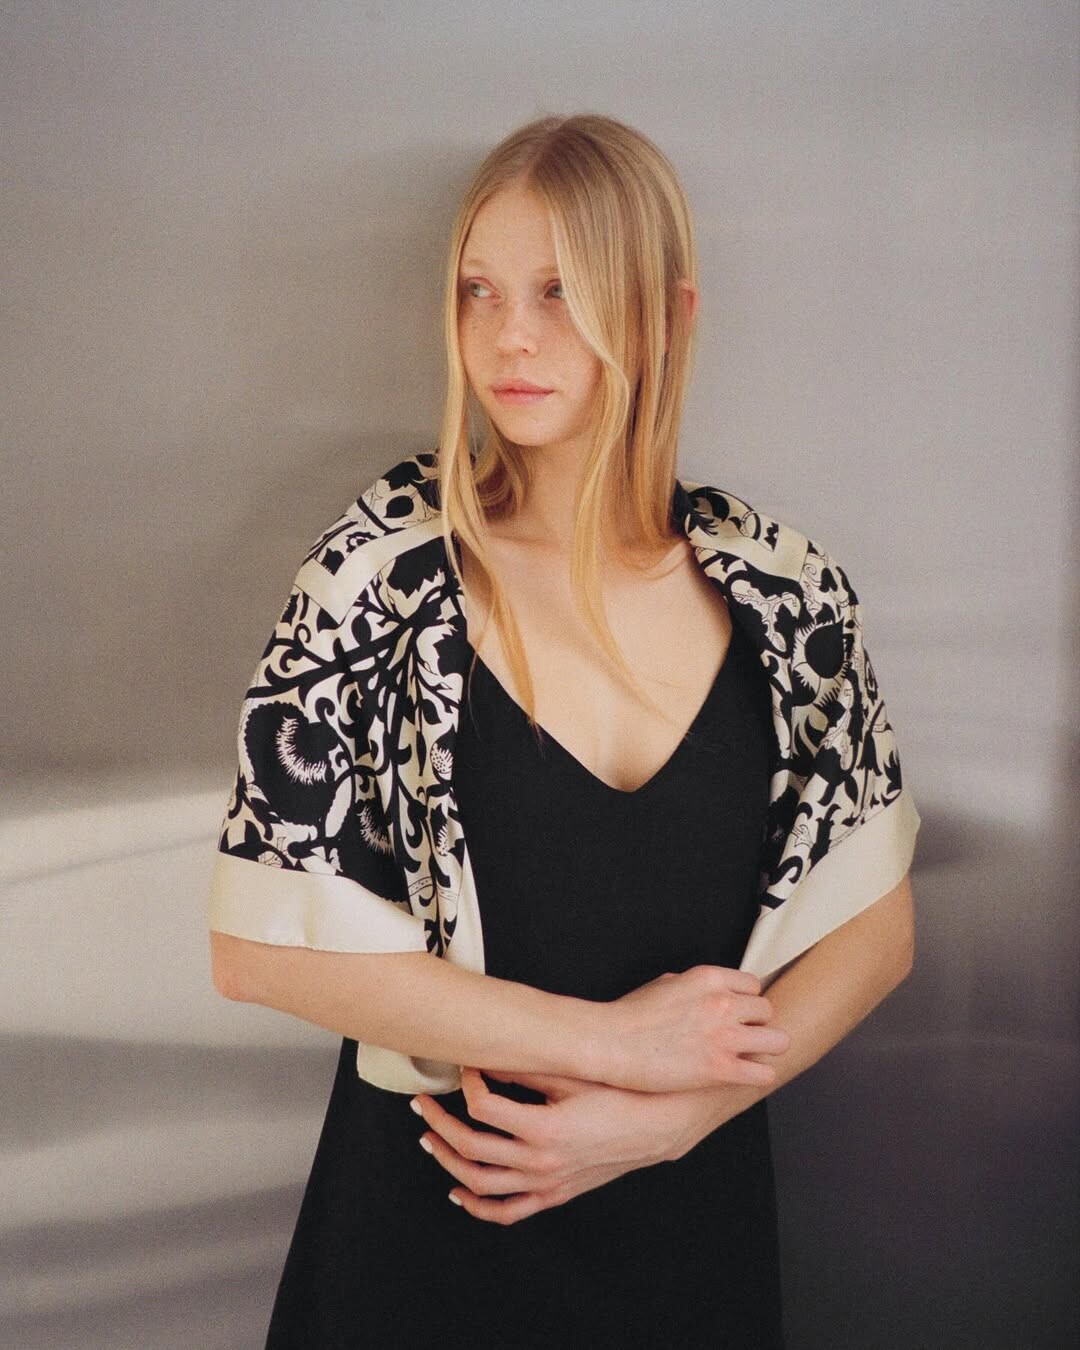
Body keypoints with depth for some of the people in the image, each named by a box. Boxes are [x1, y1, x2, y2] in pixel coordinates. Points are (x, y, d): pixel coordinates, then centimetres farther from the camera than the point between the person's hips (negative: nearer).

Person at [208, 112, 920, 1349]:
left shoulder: (783, 587, -7)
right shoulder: (386, 562, -13)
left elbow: (873, 926, -1)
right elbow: (261, 937, -15)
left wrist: (663, 1117, -14)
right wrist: (612, 1038, -16)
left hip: (695, 1212, 2)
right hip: (429, 1215, -1)